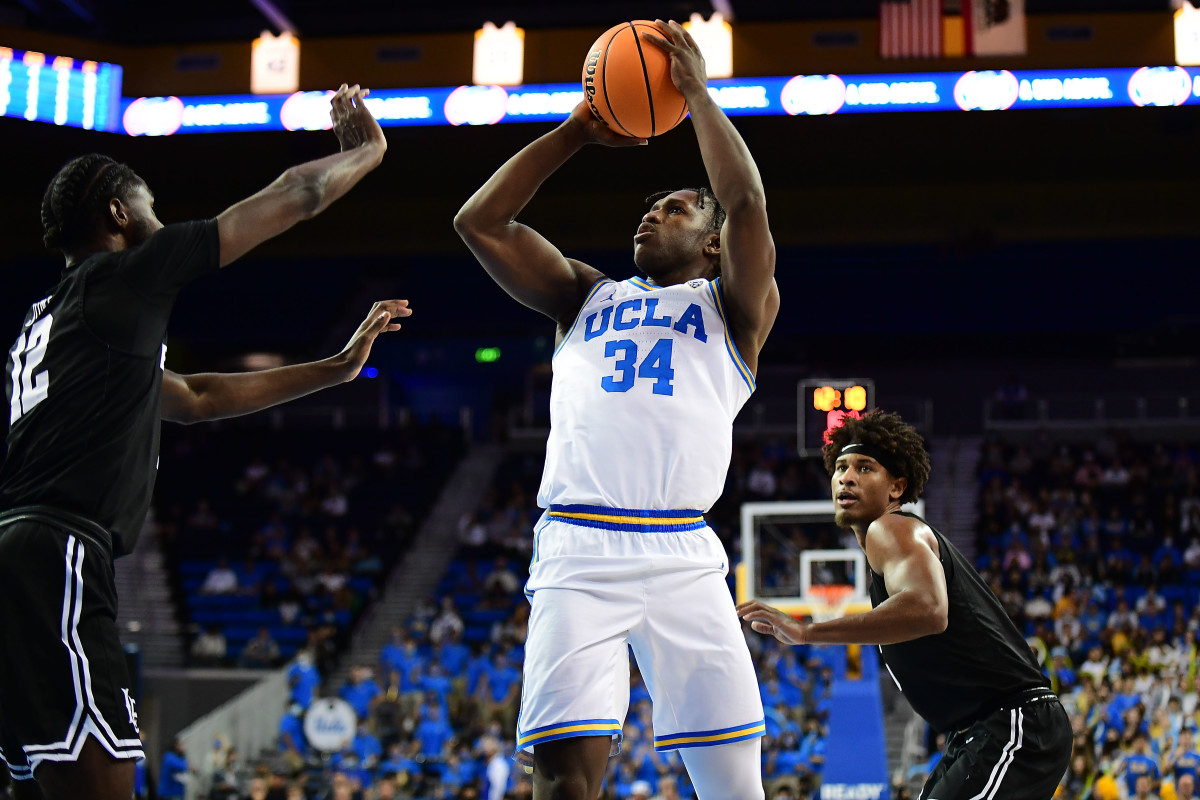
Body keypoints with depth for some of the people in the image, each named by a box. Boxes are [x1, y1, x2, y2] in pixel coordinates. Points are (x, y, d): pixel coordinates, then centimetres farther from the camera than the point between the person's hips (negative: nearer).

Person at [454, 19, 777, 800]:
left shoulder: (734, 306, 18)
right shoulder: (587, 296, 27)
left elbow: (747, 203, 0)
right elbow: (480, 223, 19)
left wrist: (697, 91, 9)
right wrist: (579, 129, 20)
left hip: (680, 554, -1)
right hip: (577, 548, 1)